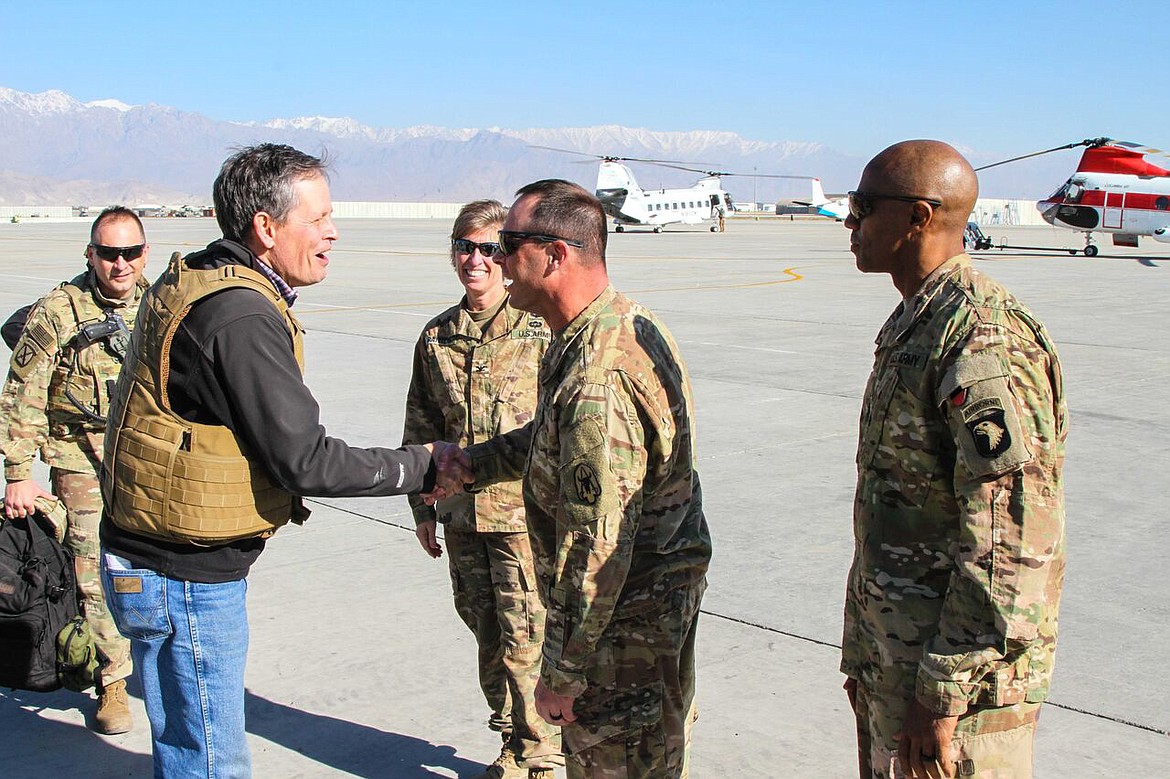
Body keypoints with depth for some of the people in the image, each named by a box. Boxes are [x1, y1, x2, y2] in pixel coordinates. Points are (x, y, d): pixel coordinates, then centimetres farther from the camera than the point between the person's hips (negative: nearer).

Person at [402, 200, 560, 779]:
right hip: (461, 516, 5)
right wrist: (422, 508, 14)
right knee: (488, 636, 15)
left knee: (524, 639, -1)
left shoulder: (541, 330, -8)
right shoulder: (436, 338, 7)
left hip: (525, 513, -5)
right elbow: (421, 428, 14)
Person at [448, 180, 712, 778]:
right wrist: (470, 463, 18)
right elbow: (552, 437, 20)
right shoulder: (626, 323, 4)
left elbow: (595, 549, -28)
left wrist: (562, 672, -21)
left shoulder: (598, 378, -30)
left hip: (624, 616, -10)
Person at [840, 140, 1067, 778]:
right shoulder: (913, 326, 11)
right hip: (892, 654, 9)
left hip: (956, 665, -9)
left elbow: (1012, 545, -25)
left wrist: (942, 692, -22)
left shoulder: (986, 342, -21)